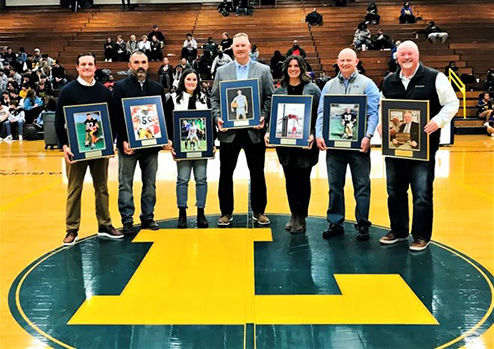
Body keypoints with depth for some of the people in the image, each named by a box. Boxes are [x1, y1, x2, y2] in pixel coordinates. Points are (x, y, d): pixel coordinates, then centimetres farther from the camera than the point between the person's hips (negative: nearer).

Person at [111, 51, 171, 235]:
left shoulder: (157, 88, 11)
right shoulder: (121, 87, -1)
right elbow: (116, 116, -7)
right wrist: (123, 140, -16)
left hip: (151, 144, 4)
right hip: (128, 144, -3)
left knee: (150, 184, 9)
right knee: (126, 184, 2)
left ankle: (148, 217, 19)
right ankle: (127, 220, 10)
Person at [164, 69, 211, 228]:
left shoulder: (204, 99, 11)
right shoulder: (173, 99, 3)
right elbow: (168, 123, 0)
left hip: (201, 146, 2)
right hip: (182, 146, -2)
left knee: (201, 178, 4)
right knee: (182, 179, 1)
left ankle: (201, 213, 11)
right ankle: (182, 214, 8)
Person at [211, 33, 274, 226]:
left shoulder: (263, 70, 4)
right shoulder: (222, 71, 8)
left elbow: (270, 98, 2)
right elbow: (214, 98, 7)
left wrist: (264, 118, -12)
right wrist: (218, 118, -8)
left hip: (254, 130, -1)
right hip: (229, 131, 1)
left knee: (257, 173, 7)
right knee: (226, 173, 6)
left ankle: (258, 211, 20)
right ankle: (226, 212, 18)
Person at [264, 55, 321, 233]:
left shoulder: (312, 89, 1)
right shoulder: (279, 91, 10)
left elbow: (319, 115, -2)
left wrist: (313, 134, -15)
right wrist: (269, 132, -5)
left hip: (306, 143, -3)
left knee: (303, 179, 4)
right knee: (290, 180, 9)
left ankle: (301, 217, 15)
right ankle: (294, 214, 22)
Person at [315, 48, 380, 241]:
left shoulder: (367, 84, 3)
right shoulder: (329, 85, 14)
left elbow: (373, 113, -4)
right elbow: (321, 112, 10)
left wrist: (368, 135, -17)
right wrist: (319, 135, -4)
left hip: (358, 143, -3)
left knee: (362, 185, 2)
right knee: (335, 185, 7)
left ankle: (363, 224, 11)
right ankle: (335, 223, 17)